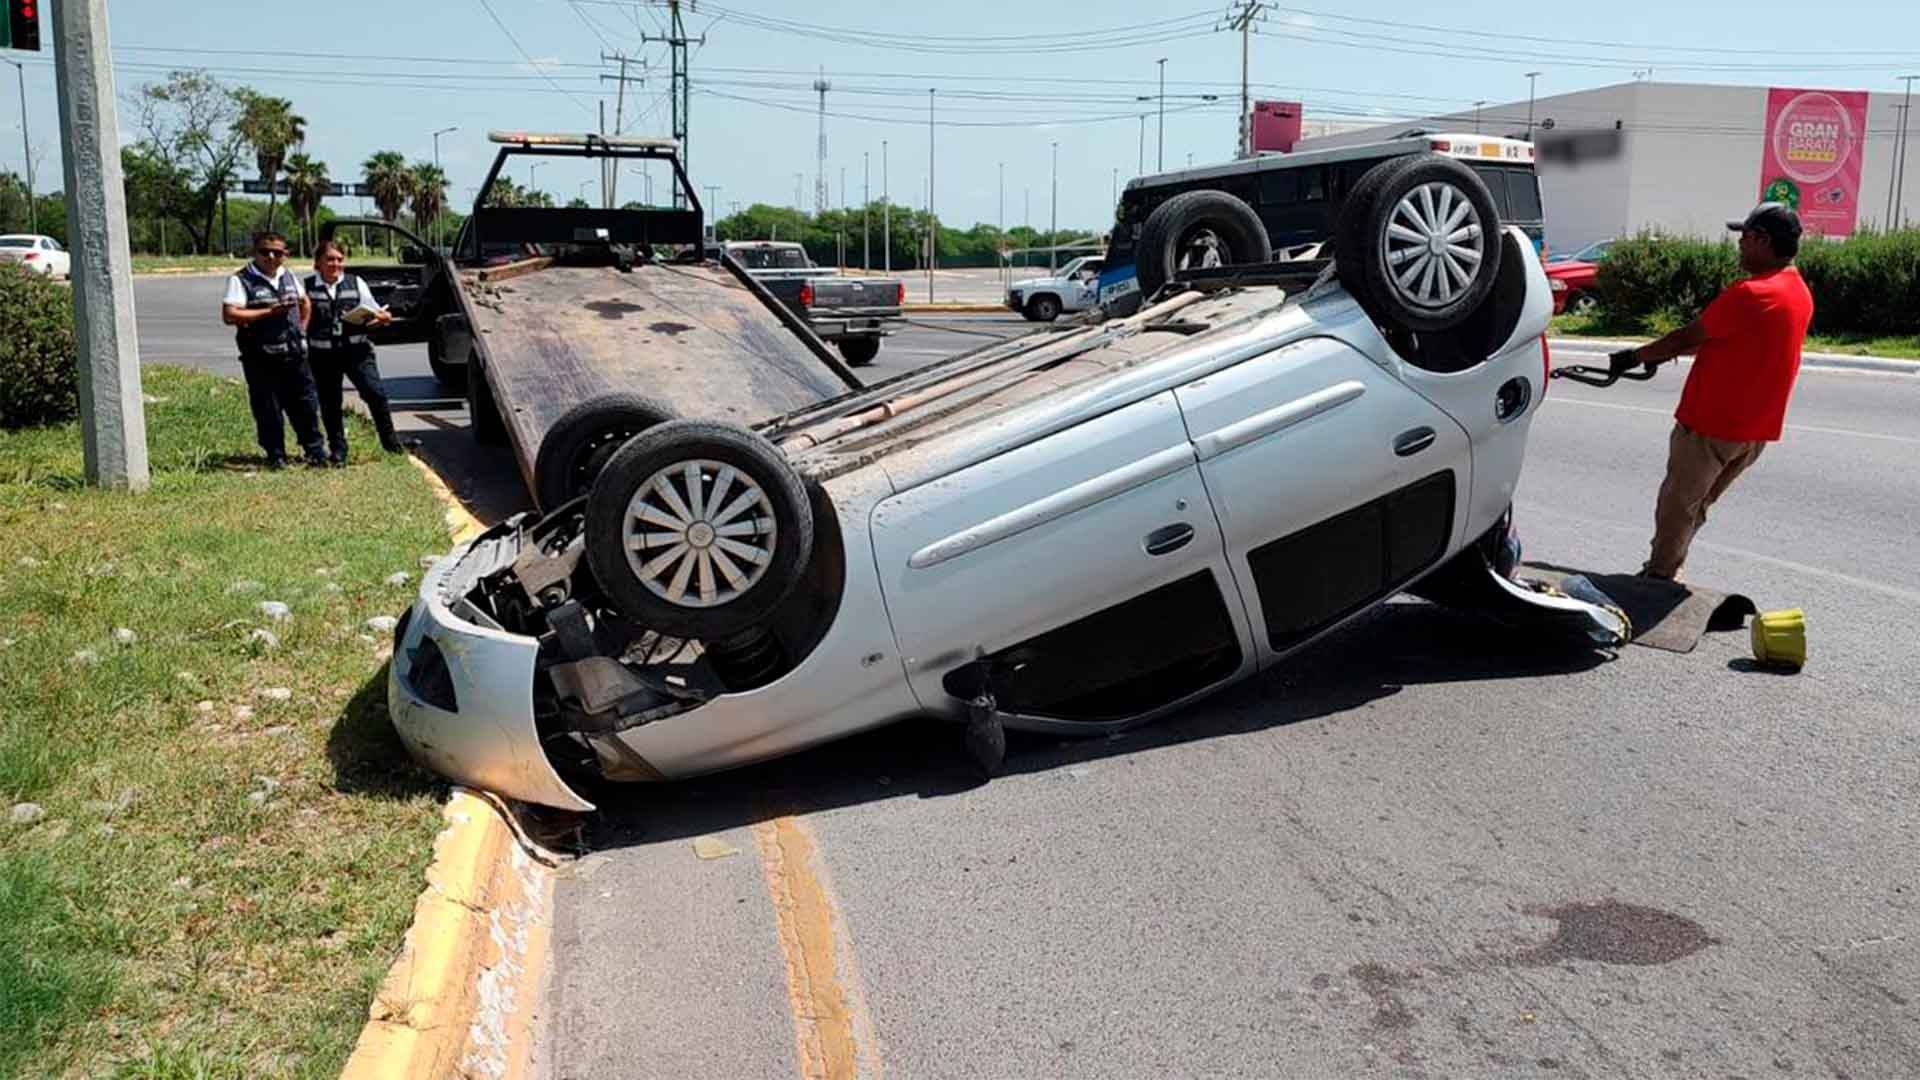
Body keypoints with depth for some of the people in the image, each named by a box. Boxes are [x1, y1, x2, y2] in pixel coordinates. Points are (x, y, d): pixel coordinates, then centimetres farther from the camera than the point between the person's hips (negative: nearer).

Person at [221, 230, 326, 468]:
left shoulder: (290, 277, 12)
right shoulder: (241, 280, -6)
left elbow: (304, 303, 30)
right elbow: (229, 315, -16)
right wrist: (270, 311, -18)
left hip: (294, 354, 5)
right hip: (261, 359, -5)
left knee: (305, 404, 9)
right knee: (268, 410, 1)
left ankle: (315, 450, 23)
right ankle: (276, 455, 12)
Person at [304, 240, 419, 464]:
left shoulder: (356, 283, 8)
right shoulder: (308, 286, 3)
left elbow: (374, 313, 10)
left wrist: (382, 317, -12)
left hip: (356, 350, 0)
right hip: (323, 354, 0)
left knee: (376, 392, -11)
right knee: (329, 403, 7)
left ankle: (390, 440, 4)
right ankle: (337, 450, 19)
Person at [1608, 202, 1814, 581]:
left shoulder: (1751, 293, -22)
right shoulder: (1800, 293, 7)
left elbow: (1687, 337, -16)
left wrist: (1635, 356, -1)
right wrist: (1668, 352, 17)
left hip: (1711, 425, -8)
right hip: (1757, 431, 8)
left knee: (1676, 507, 7)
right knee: (1697, 506, 20)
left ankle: (1656, 580, 16)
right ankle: (1666, 572, 28)